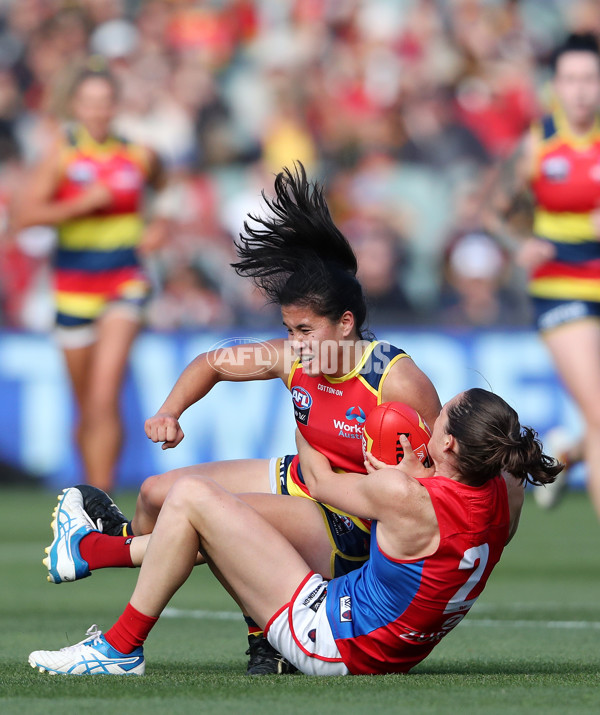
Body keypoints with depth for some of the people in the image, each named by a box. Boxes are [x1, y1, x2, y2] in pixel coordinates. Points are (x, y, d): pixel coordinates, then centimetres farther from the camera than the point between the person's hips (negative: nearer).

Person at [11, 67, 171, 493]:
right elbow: (24, 215, -11)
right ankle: (94, 483, 32)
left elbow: (166, 190, 26)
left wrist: (161, 224, 7)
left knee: (105, 397, -17)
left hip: (125, 280, -1)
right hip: (74, 282, 1)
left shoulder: (138, 156, 3)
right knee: (87, 407, 10)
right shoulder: (62, 155, -3)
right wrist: (83, 203, -19)